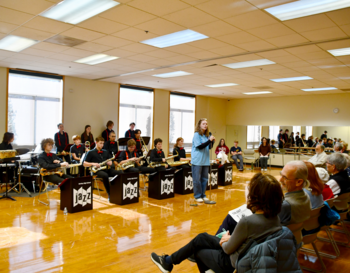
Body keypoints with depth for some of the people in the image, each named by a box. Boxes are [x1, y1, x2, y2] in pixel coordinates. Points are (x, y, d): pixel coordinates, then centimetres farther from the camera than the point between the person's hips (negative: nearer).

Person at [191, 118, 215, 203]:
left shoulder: (206, 135, 11)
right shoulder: (196, 135, -8)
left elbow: (209, 147, 14)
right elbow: (199, 146, -17)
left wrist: (212, 141, -5)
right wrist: (209, 140, -22)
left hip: (205, 160, 6)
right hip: (197, 160, -6)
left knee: (204, 179, 11)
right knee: (197, 179, 1)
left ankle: (203, 195, 22)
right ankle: (197, 196, 11)